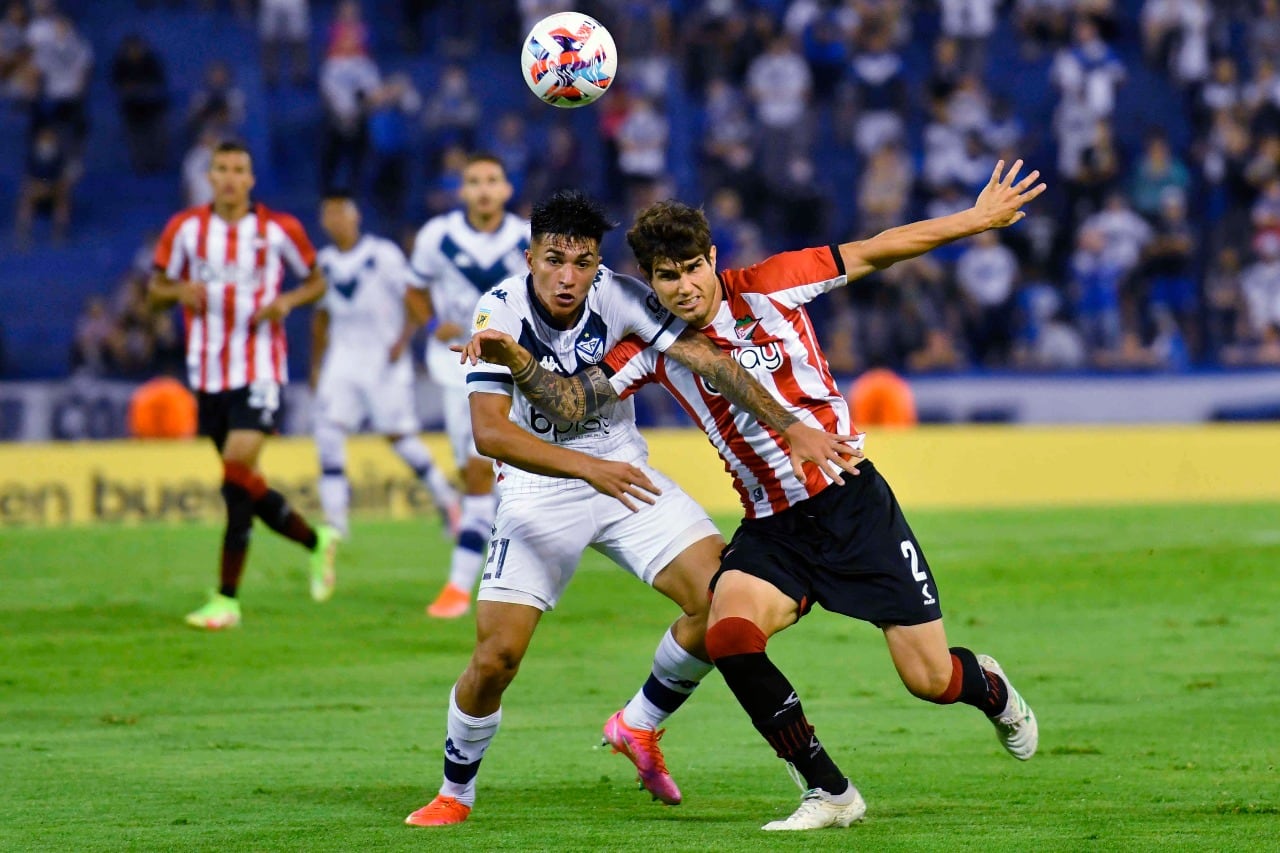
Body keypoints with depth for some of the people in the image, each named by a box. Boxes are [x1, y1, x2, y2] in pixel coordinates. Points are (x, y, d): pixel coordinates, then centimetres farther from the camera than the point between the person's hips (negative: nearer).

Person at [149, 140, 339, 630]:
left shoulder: (278, 230, -2)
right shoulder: (186, 228, 3)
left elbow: (315, 281, 10)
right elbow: (156, 290, 10)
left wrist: (287, 301, -10)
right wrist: (180, 291, -13)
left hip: (259, 370, -4)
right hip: (207, 374, 4)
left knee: (237, 474, -16)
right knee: (245, 484, 9)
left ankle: (227, 599, -12)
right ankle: (317, 541, 35)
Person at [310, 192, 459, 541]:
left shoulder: (383, 254, -8)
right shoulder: (325, 262, 8)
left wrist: (402, 341, -16)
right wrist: (316, 365, 18)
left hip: (384, 359, -4)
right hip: (343, 360, 5)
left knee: (398, 434, -2)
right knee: (328, 427, -12)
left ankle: (445, 497, 18)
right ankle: (335, 515, -11)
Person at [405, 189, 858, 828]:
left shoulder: (617, 296, -13)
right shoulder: (500, 311, -20)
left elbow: (707, 360, -16)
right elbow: (489, 432, -28)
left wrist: (791, 429, -26)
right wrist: (588, 468, -40)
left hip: (625, 474, 3)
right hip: (538, 491, -3)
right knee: (496, 657, -13)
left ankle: (639, 725, 12)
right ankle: (455, 793, 14)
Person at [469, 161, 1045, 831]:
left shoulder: (765, 287, -8)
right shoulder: (653, 346, -1)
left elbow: (875, 252, -1)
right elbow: (571, 401, -9)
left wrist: (978, 218, 2)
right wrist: (519, 364, -27)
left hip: (853, 503, -2)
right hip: (771, 527, 3)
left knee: (930, 680, -3)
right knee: (728, 636, -27)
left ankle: (990, 688, 38)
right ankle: (830, 793, -12)